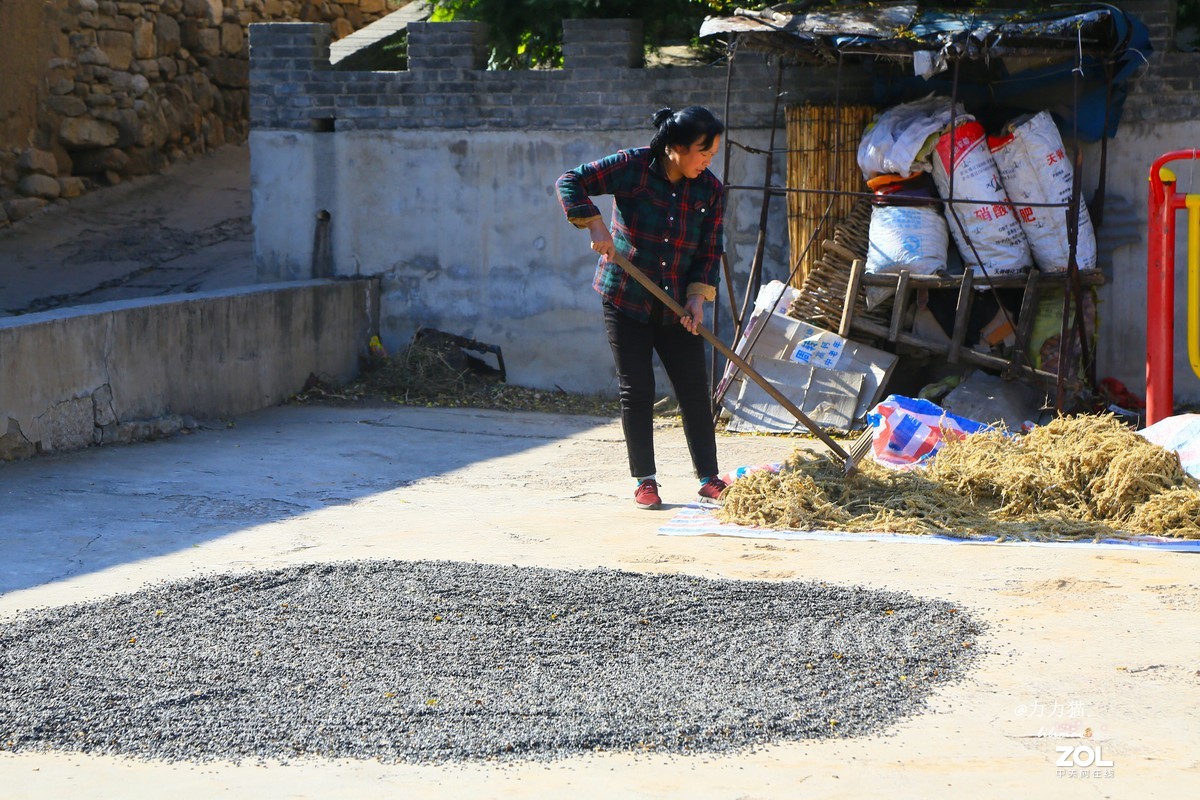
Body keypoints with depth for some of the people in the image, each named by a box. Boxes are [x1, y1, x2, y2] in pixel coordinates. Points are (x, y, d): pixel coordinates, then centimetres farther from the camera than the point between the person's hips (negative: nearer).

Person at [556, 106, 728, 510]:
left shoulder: (709, 189, -2)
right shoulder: (632, 167, -13)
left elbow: (709, 251, 2)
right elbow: (571, 182, -12)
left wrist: (698, 295, -12)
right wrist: (594, 224, -24)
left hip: (676, 307, 3)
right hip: (625, 299, -3)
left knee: (695, 388, 1)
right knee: (636, 389, 1)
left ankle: (709, 479, 10)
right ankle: (645, 480, 10)